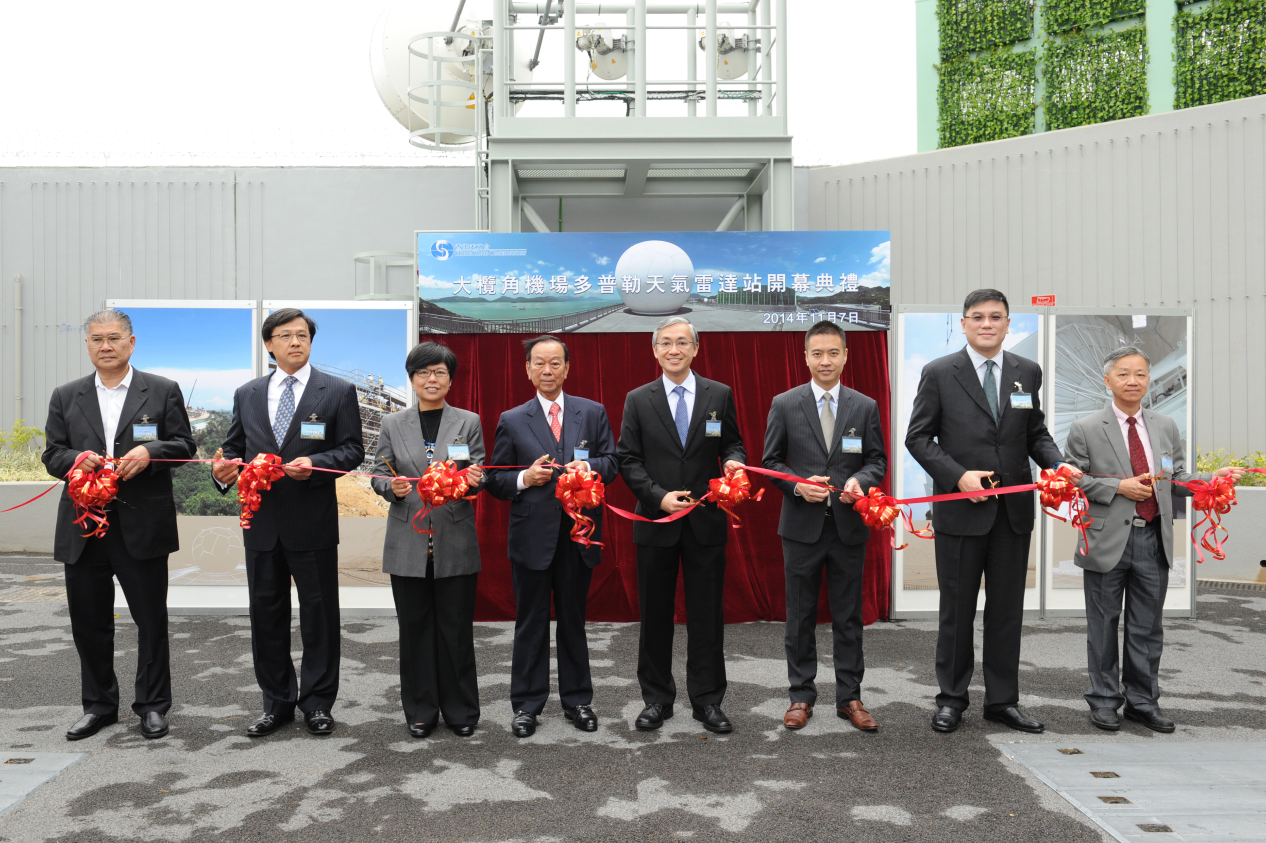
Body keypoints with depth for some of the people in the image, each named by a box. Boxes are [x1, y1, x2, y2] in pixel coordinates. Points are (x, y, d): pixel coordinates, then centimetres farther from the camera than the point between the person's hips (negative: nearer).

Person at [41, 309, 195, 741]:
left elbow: (184, 445, 2)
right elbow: (52, 454, 10)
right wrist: (77, 459, -11)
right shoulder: (65, 397, 11)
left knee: (152, 619, 5)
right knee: (89, 620, 11)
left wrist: (149, 452, -17)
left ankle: (153, 704, 19)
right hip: (83, 527, 3)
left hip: (143, 525, -3)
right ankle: (99, 705, 27)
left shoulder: (163, 391, 4)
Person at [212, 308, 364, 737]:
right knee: (266, 615, 11)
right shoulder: (247, 395, 12)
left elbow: (352, 450, -3)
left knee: (319, 615, 5)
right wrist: (224, 469, -8)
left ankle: (318, 703, 19)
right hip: (261, 522, 4)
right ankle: (277, 703, 25)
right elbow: (234, 447, 14)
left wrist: (314, 464, -20)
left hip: (313, 524, -3)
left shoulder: (338, 392, 1)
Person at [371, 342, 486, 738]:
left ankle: (460, 710, 20)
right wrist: (393, 487, -13)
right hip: (408, 543, 1)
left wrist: (473, 480, -20)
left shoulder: (469, 422, 5)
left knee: (456, 628, 6)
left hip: (456, 542, -1)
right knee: (415, 628, 9)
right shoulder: (392, 424, 8)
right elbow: (378, 475, 8)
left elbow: (478, 477, 3)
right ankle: (420, 710, 23)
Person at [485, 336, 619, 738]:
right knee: (531, 622, 8)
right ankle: (526, 705, 20)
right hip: (531, 535, -1)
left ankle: (577, 700, 26)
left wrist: (588, 467, -16)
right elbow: (495, 480, 4)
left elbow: (611, 462, 4)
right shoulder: (511, 421, 4)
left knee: (573, 620, 13)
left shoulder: (593, 412, 6)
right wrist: (524, 478, -15)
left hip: (578, 534, 1)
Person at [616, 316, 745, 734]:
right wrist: (659, 496, -13)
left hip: (706, 522, 0)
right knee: (655, 615, 9)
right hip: (656, 523, 0)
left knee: (707, 614, 6)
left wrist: (733, 461, -14)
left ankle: (707, 700, 19)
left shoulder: (720, 395, 4)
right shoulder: (638, 400, 3)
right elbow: (628, 460, 0)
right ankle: (657, 699, 23)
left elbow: (732, 444, 9)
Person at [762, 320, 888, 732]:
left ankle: (849, 697, 21)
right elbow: (771, 461, 3)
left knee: (849, 616, 9)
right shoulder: (784, 404, 1)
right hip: (802, 525, -1)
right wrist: (798, 485, -15)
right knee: (801, 616, 8)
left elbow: (878, 460, 7)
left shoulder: (865, 407, 5)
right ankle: (801, 696, 20)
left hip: (849, 525, 1)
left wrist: (859, 481, -14)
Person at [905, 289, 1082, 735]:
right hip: (960, 509, -3)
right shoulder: (939, 373, -3)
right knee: (957, 610, 7)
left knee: (1007, 610, 11)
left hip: (1014, 509, 3)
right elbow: (918, 437, -3)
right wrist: (958, 475, -15)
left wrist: (1056, 463, -7)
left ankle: (1003, 700, 24)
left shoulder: (1028, 372, 8)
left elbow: (1036, 432, 13)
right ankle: (951, 699, 22)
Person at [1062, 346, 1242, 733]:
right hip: (1108, 541, -3)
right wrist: (1119, 487, -15)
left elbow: (1177, 480, 13)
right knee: (1104, 624, 7)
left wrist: (1210, 480, -5)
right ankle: (1104, 700, 20)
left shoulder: (1166, 427, 11)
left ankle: (1142, 701, 26)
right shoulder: (1085, 429, -2)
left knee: (1147, 627, 12)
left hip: (1153, 541, 4)